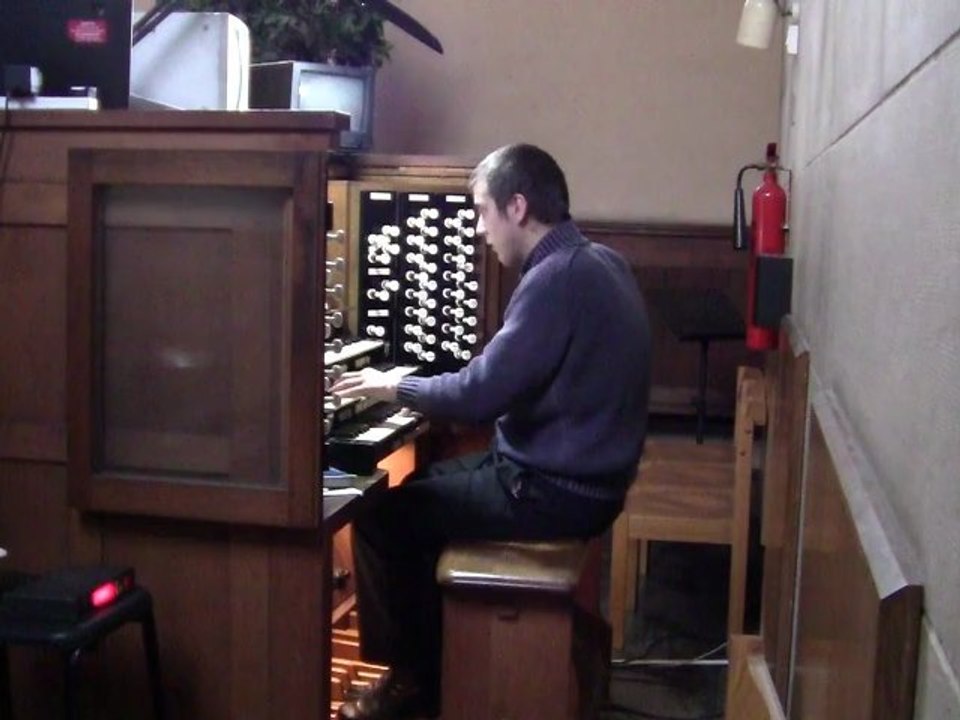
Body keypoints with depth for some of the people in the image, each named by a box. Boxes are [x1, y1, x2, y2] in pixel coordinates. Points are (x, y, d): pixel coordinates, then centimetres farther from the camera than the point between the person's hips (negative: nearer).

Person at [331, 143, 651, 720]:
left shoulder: (558, 278, -22)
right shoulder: (597, 261, 9)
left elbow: (481, 394, -24)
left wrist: (393, 387, -7)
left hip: (554, 490, -10)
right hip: (578, 473, 10)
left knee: (381, 518, -4)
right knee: (419, 487, 20)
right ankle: (427, 660, 25)